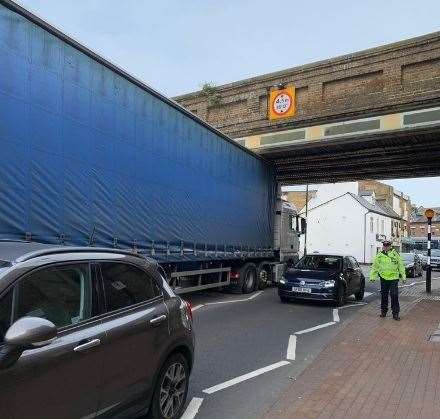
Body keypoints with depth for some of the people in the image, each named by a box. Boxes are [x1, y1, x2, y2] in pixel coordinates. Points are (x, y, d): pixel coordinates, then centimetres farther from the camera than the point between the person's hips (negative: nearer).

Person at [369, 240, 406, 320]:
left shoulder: (395, 254, 1)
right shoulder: (379, 255, 4)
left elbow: (401, 265, 6)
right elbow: (374, 267, 8)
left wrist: (403, 276, 5)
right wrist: (372, 276, 3)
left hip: (394, 278, -2)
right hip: (383, 278, 2)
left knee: (394, 296, -3)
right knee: (384, 296, 10)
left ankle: (395, 313, 6)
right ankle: (383, 311, 24)